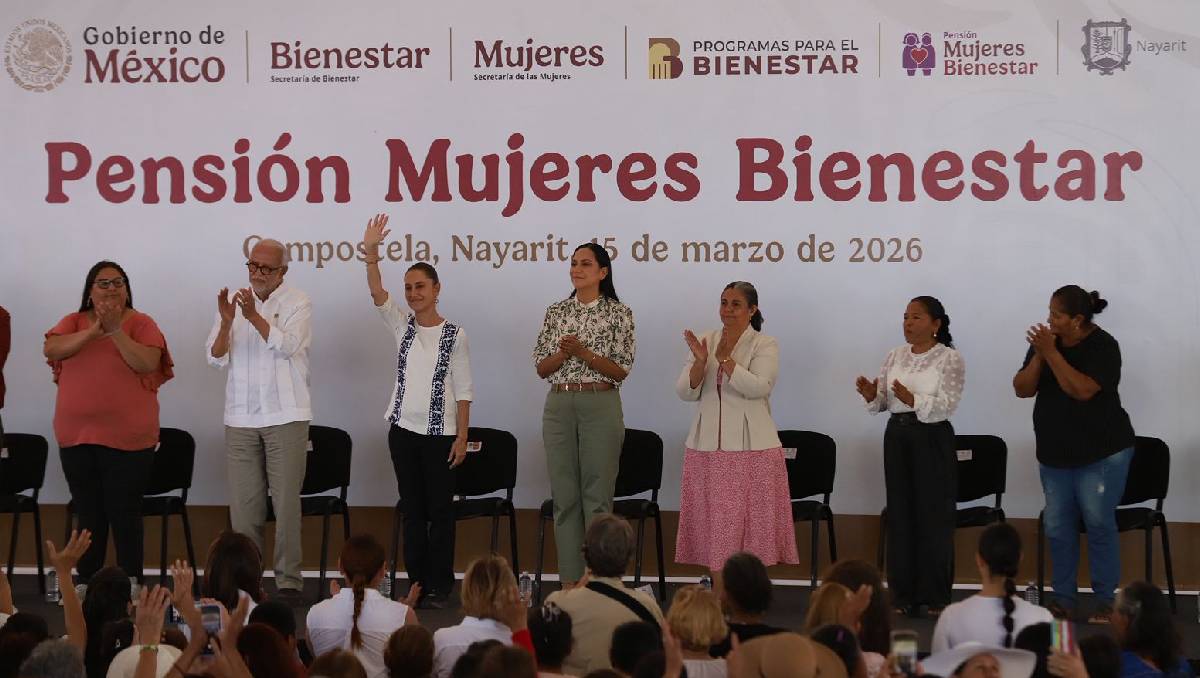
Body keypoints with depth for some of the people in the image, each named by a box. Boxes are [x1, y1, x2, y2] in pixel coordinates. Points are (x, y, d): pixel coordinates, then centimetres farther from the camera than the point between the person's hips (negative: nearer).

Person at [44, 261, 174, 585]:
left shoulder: (140, 323, 0)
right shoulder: (73, 322, 9)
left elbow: (147, 363, -15)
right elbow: (51, 350, -9)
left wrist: (115, 330, -20)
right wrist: (94, 331, -18)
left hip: (126, 437, -3)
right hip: (76, 436, 3)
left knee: (124, 515, -1)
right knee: (88, 516, 11)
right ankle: (86, 587, 19)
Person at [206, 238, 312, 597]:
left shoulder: (298, 303, 2)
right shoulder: (234, 301, 10)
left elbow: (287, 345, -13)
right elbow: (216, 357, 3)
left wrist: (255, 316, -22)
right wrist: (226, 323, -15)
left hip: (285, 416, -3)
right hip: (240, 417, 3)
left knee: (286, 499, -4)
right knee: (244, 500, 2)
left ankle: (288, 578, 0)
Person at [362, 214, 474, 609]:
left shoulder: (454, 335, -4)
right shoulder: (402, 325, 5)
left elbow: (463, 391, -3)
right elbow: (377, 292, -11)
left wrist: (462, 436, -7)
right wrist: (371, 252, -25)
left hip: (439, 432, -4)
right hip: (404, 429, 4)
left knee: (440, 510, 1)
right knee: (412, 509, 8)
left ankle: (439, 586, 7)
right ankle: (417, 583, 13)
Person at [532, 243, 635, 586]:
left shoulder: (618, 313, -1)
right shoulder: (556, 312, 10)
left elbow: (621, 370, -5)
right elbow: (541, 367, 8)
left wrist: (583, 352, -17)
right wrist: (563, 353, -12)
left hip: (601, 406, -4)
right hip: (559, 406, 4)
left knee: (598, 495, -3)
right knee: (564, 496, 5)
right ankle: (569, 581, 10)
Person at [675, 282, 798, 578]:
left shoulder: (765, 345, 0)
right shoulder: (705, 341, 12)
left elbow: (759, 387, -16)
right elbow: (686, 392, 5)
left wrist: (725, 359, -16)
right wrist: (700, 361, -12)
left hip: (751, 448, -4)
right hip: (708, 445, 4)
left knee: (751, 519, -4)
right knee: (715, 520, 4)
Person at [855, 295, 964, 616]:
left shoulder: (950, 359, -5)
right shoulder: (895, 356, 11)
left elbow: (946, 405, -15)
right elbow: (883, 402, 12)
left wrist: (912, 399, -30)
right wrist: (872, 396, -11)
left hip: (932, 439, -5)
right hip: (897, 436, 5)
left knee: (933, 516, -2)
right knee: (899, 514, 6)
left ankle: (935, 598, 5)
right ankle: (903, 594, 13)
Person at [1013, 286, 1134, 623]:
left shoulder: (1102, 346, -13)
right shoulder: (1047, 342, 3)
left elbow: (1082, 390, -25)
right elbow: (1022, 389, 0)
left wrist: (1051, 353, -23)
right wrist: (1038, 355, -15)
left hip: (1101, 453, -5)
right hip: (1055, 453, 5)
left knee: (1099, 524, -6)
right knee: (1058, 527, 4)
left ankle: (1106, 601, 1)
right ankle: (1063, 599, 11)